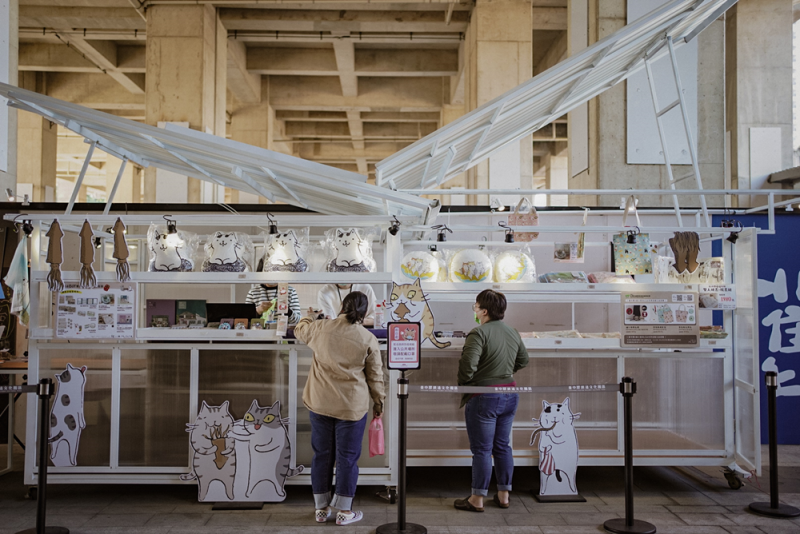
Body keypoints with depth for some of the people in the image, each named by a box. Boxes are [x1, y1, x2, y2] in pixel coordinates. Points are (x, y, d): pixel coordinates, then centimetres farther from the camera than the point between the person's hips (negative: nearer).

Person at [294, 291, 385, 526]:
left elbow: (300, 330, 19)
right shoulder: (368, 339, -9)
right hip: (352, 407, -2)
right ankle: (344, 511, 17)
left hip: (319, 403, 3)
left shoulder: (320, 327, -5)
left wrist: (309, 317, 39)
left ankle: (321, 508, 26)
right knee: (347, 457, 8)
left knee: (322, 455, 14)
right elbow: (375, 376, -2)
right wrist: (378, 402, 13)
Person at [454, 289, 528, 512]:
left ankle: (477, 499, 12)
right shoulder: (513, 333, 8)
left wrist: (463, 383, -7)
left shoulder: (479, 333, -17)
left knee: (482, 450, 2)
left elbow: (468, 363, -24)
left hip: (484, 397, -7)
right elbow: (523, 359, 21)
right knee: (502, 446, 17)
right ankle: (503, 495, 26)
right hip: (510, 395, 7)